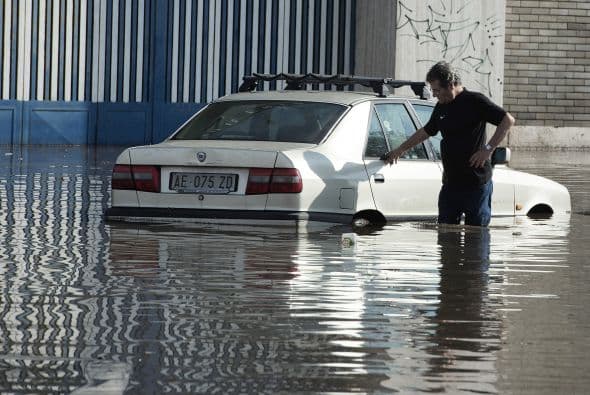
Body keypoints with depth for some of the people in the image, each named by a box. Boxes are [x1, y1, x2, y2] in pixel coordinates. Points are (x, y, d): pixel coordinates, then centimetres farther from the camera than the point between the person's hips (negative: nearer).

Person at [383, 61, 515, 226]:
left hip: (477, 183, -7)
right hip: (450, 183, 7)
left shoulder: (475, 101, -10)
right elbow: (426, 131, 30)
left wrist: (488, 149, -21)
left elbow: (508, 120, -16)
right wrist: (400, 150, 37)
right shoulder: (441, 107, 13)